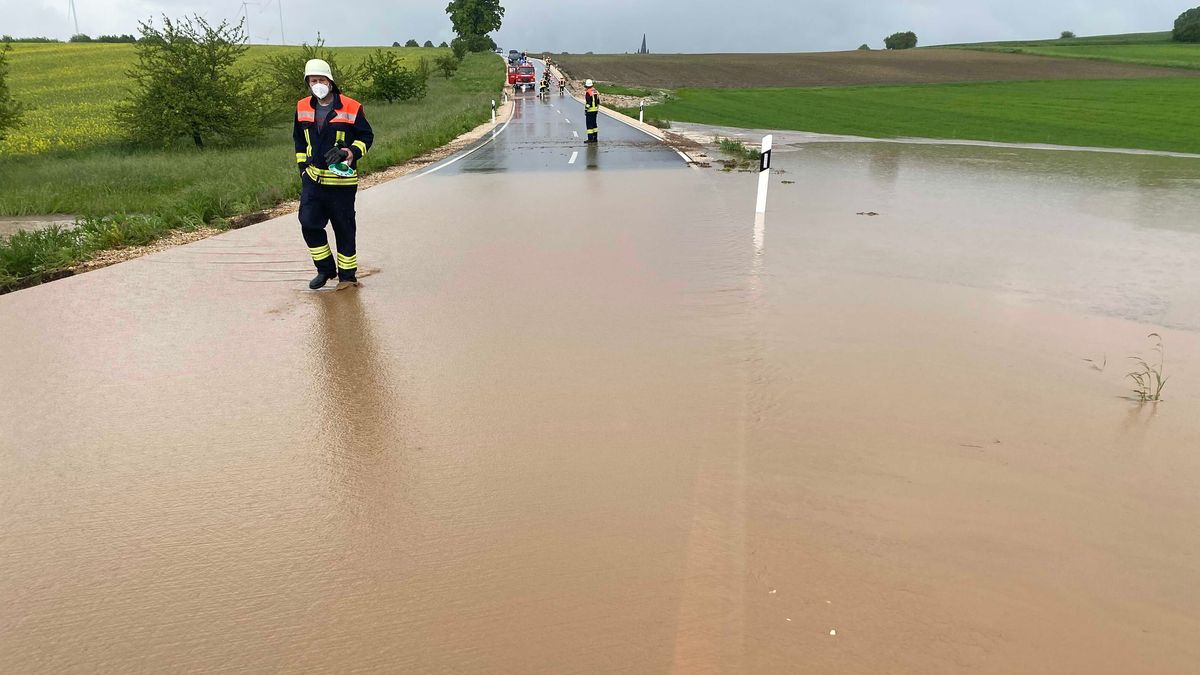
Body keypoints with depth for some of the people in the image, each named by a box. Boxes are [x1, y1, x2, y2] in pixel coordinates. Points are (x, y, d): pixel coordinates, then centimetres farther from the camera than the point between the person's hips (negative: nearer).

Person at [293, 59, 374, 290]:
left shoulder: (351, 108, -7)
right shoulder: (302, 108, 8)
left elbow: (367, 136, 1)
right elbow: (299, 139, 20)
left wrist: (353, 152, -17)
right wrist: (302, 165, 13)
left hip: (341, 181, -4)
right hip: (312, 179, 5)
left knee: (344, 228, 3)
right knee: (309, 224, 1)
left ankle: (348, 274, 16)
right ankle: (325, 269, 18)